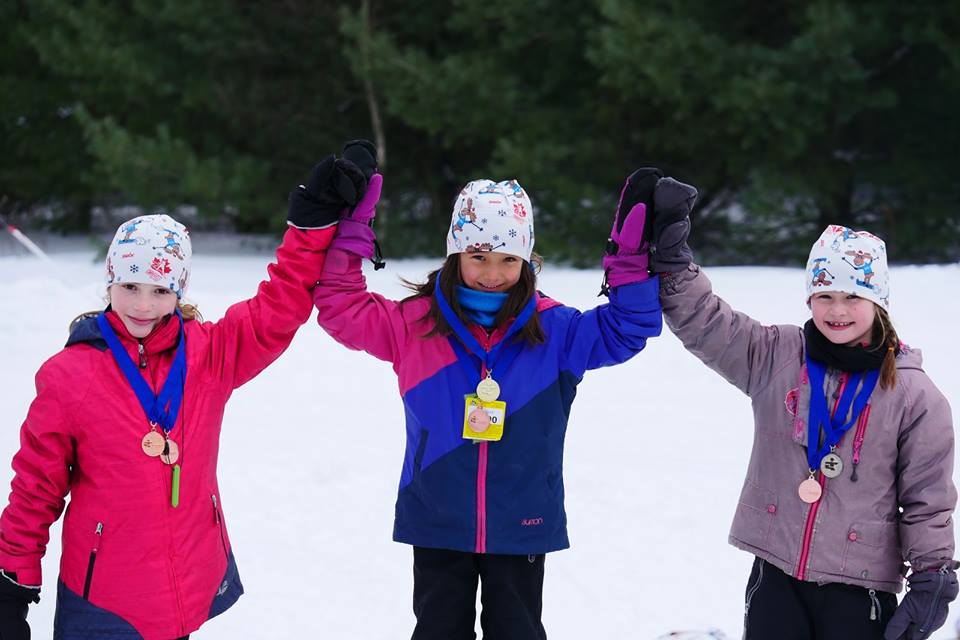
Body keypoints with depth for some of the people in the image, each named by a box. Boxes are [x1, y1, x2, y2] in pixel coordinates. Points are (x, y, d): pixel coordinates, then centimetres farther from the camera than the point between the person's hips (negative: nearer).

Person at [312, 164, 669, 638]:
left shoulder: (553, 331, -4)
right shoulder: (416, 323, -5)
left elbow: (625, 328, -1)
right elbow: (342, 307, -3)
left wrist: (632, 255, -14)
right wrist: (350, 228, -12)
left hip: (522, 527, 0)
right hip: (438, 527, 0)